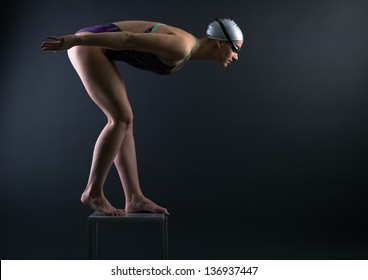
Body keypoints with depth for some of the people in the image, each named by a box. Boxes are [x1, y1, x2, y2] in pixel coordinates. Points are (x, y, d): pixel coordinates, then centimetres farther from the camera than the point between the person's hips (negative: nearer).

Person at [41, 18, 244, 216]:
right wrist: (76, 40, -25)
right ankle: (93, 192, -3)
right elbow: (130, 39, -26)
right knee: (122, 119, -12)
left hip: (94, 48, 10)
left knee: (124, 121, 3)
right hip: (87, 46, -10)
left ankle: (134, 198, 4)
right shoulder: (181, 47, -21)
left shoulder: (187, 49, 11)